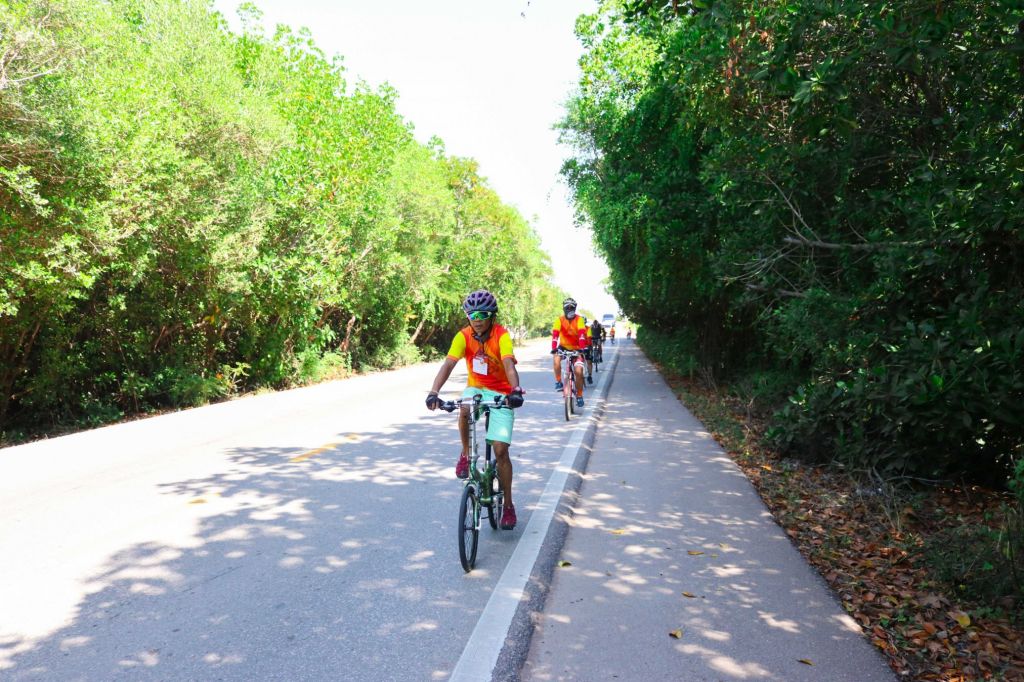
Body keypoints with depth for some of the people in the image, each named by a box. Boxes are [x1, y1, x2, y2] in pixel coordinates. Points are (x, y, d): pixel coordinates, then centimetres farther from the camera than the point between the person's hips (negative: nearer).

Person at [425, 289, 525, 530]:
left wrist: (516, 390, -52)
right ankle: (466, 454, -6)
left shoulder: (501, 335, -19)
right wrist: (433, 392, -38)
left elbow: (509, 365, -33)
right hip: (476, 388, 2)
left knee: (500, 450, -8)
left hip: (500, 394, -2)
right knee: (464, 411, -35)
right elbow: (448, 364, -23)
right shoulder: (464, 336, -12)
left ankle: (508, 505, 9)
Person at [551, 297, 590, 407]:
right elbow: (555, 334, -23)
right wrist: (554, 348, -38)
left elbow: (582, 334, -28)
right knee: (556, 359, -32)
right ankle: (558, 382, -13)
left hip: (576, 348, -1)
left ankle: (579, 396, 6)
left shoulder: (579, 320, -14)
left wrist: (582, 348, -42)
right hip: (564, 347, 1)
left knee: (578, 371, -12)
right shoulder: (560, 320, -11)